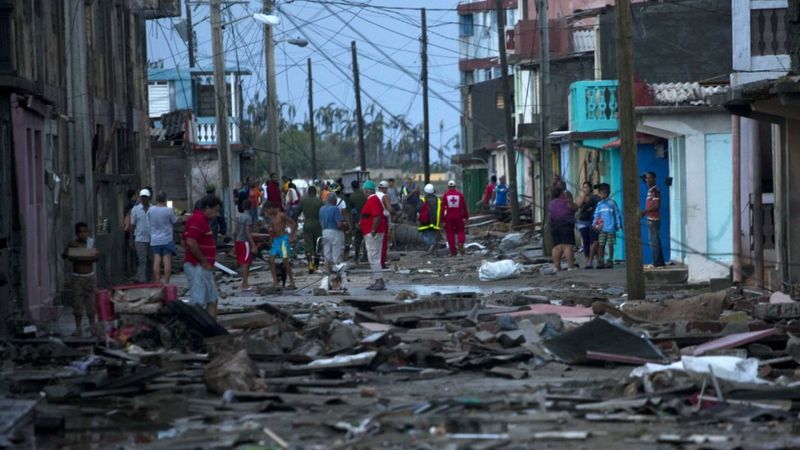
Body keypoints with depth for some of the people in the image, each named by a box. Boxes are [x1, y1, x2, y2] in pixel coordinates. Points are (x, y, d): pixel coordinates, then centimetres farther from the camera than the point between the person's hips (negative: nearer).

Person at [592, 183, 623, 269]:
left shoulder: (612, 203, 1)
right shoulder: (599, 204, 12)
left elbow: (617, 214, 1)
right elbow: (596, 215, 12)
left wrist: (618, 225, -3)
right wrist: (594, 224, -2)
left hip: (610, 229, -4)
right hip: (602, 229, 4)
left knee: (610, 245, 2)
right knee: (601, 245, 2)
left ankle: (610, 261, 7)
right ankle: (601, 261, 4)